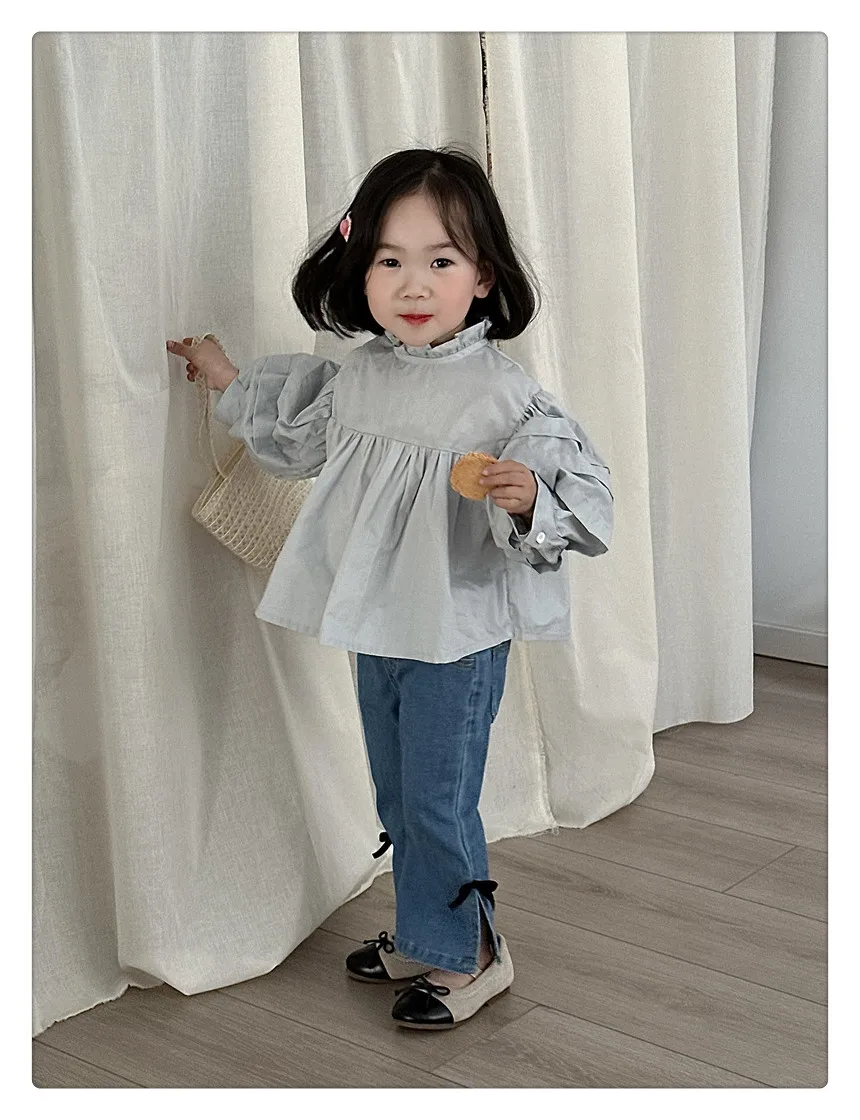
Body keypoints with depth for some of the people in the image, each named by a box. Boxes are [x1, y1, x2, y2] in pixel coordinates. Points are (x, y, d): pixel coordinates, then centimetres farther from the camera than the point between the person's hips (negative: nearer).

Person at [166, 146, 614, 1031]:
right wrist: (230, 383, 26)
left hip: (459, 634, -7)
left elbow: (579, 486, -18)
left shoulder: (502, 392, -18)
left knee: (437, 800, 2)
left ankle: (465, 953, 23)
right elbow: (301, 439, 23)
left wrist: (526, 495, -38)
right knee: (398, 796, 19)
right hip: (376, 627, 7)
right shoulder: (357, 375, 1)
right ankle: (421, 934, 38)